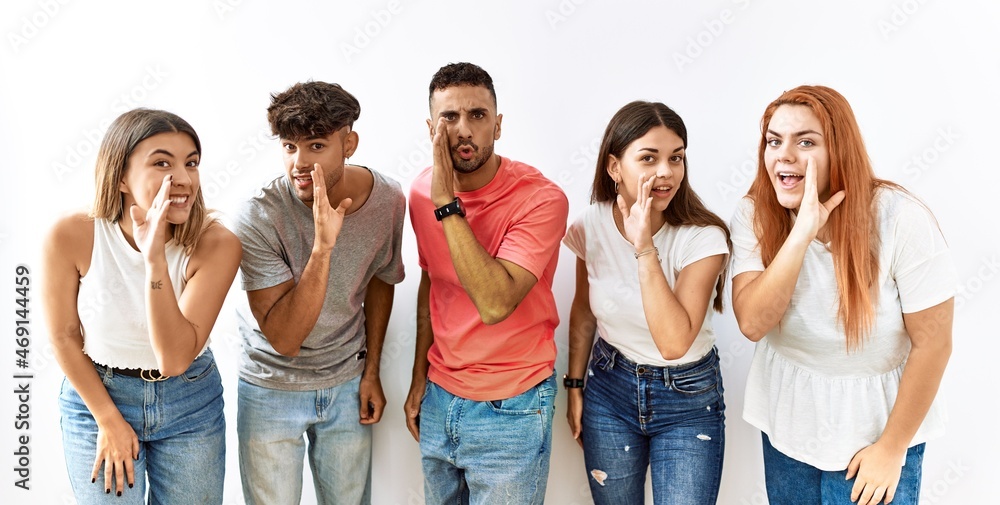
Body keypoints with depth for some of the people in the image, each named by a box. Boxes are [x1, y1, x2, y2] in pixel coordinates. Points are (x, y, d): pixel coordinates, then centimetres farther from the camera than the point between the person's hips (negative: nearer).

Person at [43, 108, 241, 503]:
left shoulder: (215, 244, -22)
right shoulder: (71, 236, -21)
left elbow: (175, 359, -26)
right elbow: (64, 337, -7)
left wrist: (155, 260, -35)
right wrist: (109, 421, -4)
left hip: (191, 405, 1)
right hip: (96, 397, 0)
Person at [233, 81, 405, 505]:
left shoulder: (388, 199, -14)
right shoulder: (259, 217, -25)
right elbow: (284, 338, -28)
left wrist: (371, 371, 6)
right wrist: (322, 247, -40)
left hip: (348, 385, 3)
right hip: (273, 389, -3)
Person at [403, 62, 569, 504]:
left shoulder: (541, 199, -21)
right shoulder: (422, 191, -2)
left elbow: (495, 303, -31)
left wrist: (448, 204, -29)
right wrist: (419, 378, 14)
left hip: (510, 410, -5)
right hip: (439, 397, 5)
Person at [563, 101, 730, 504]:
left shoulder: (703, 238, -21)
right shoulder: (592, 225, -11)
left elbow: (674, 342, -31)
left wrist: (645, 247, -33)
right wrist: (575, 386, 9)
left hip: (688, 399, -3)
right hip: (609, 388, 3)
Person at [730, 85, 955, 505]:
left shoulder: (902, 220, -21)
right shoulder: (755, 215, -13)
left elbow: (932, 344, -15)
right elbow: (752, 323, -23)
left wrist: (892, 448, -9)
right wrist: (802, 233, -33)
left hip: (874, 427, -3)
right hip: (787, 423, 3)